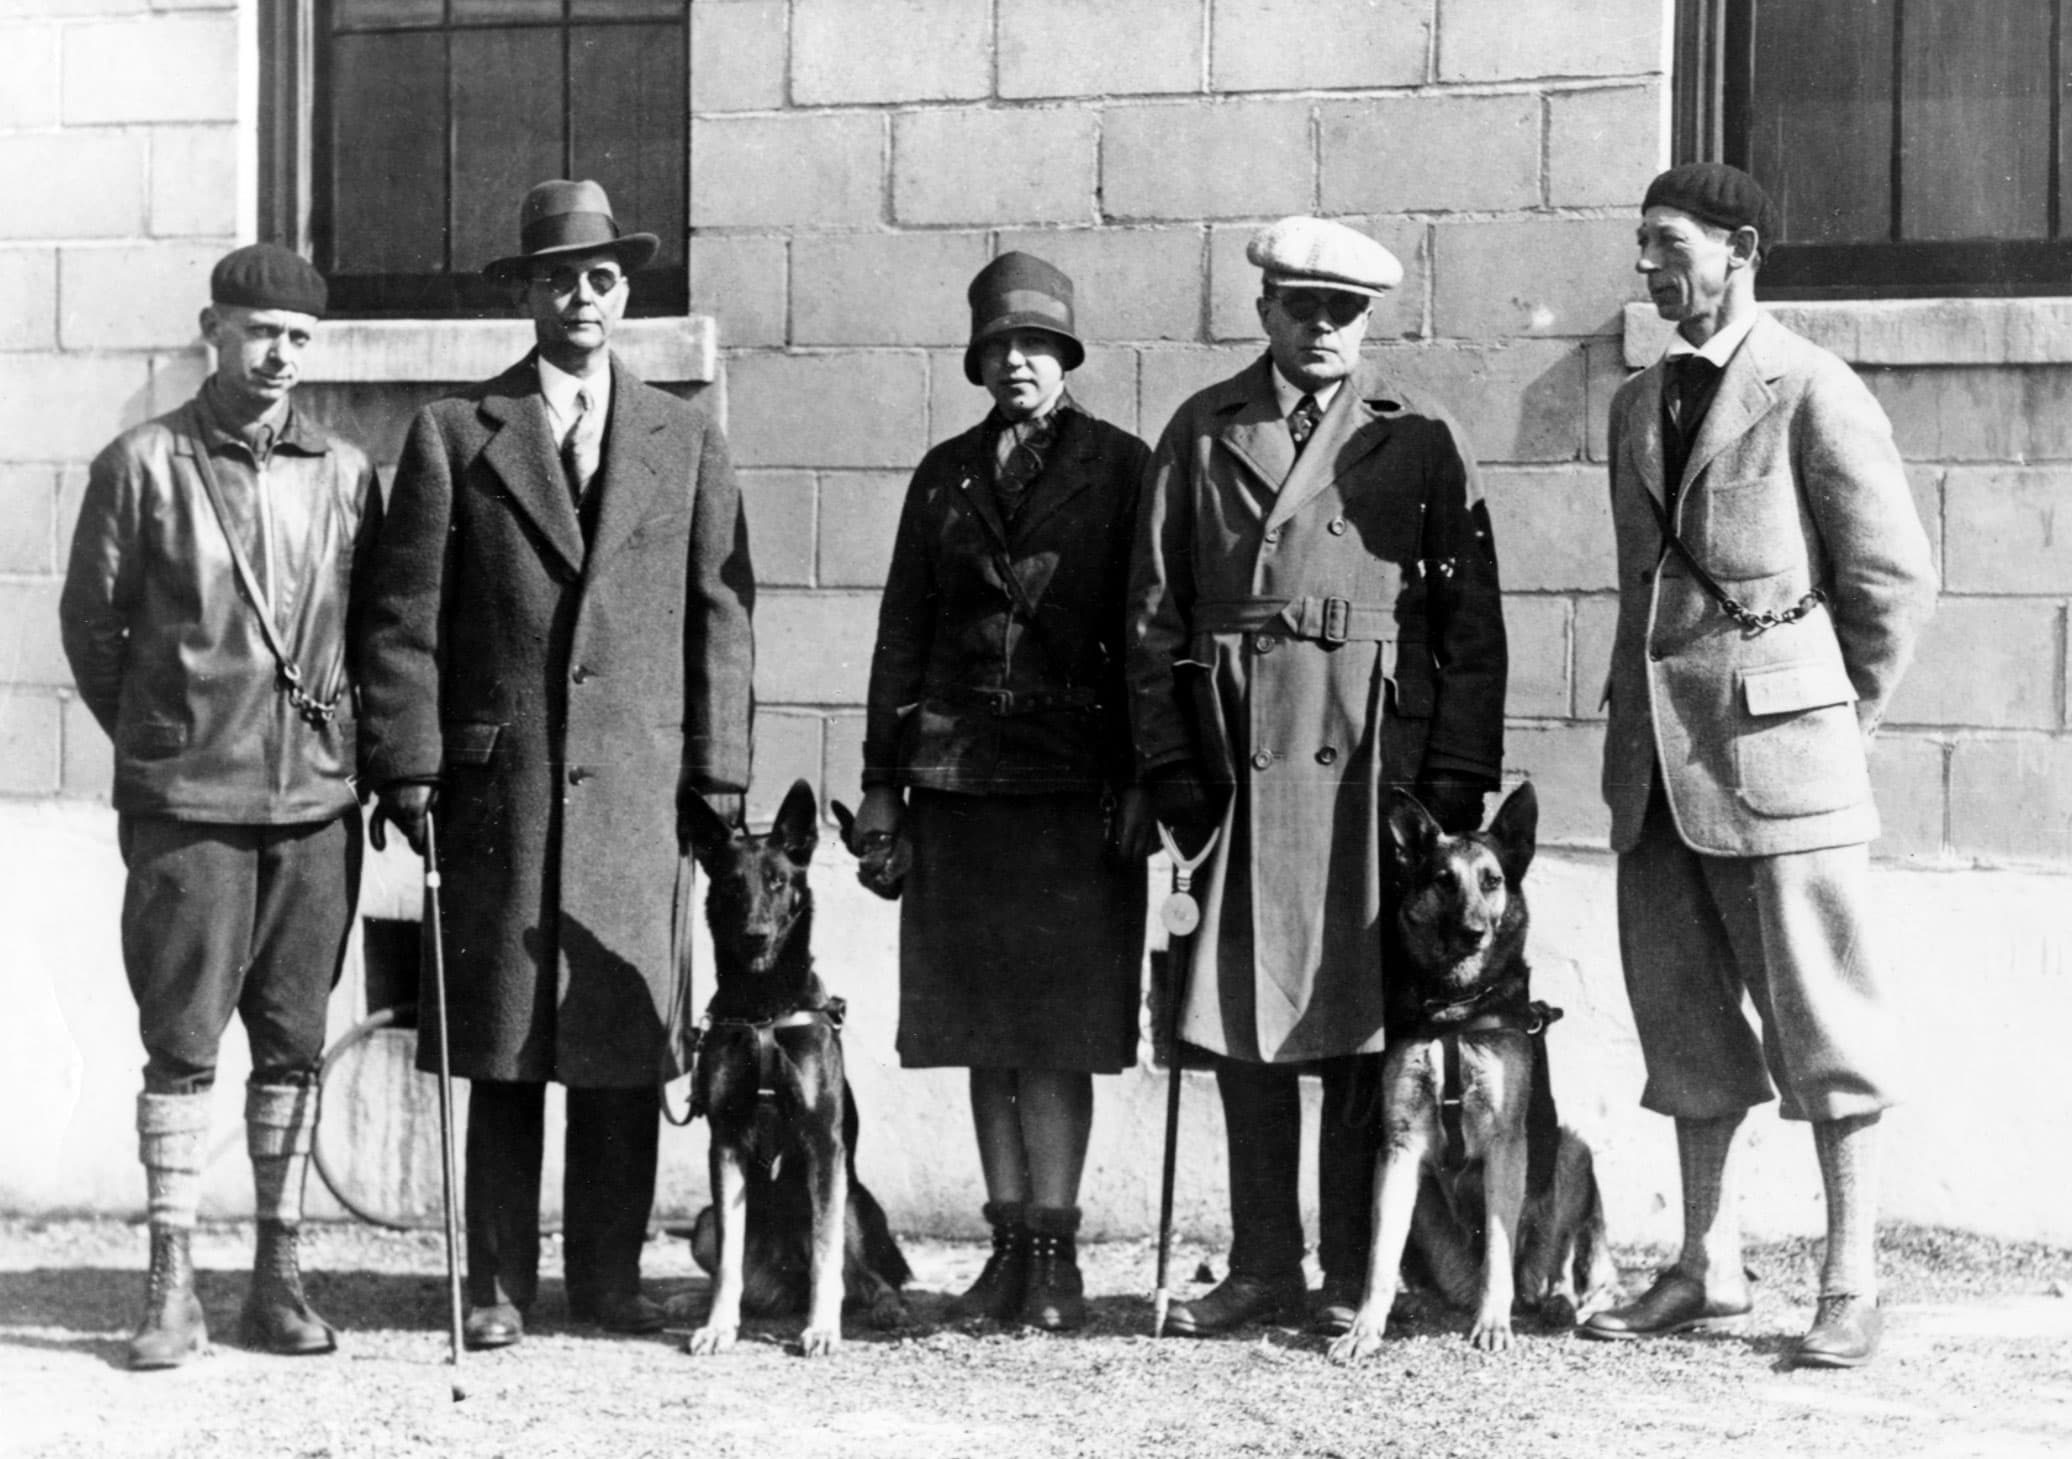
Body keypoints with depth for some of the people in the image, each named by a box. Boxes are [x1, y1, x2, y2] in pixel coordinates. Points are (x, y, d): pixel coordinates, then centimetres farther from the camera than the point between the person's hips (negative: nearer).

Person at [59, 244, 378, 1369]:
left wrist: (353, 747, 11)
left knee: (294, 1041, 6)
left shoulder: (345, 472, 7)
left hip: (316, 798, 3)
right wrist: (154, 735, 10)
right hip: (185, 802, -3)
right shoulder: (143, 465, -1)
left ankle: (278, 1277, 13)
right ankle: (172, 1287, 4)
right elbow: (89, 621, 6)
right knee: (181, 1042, -1)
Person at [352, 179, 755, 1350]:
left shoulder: (688, 440, 11)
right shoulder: (456, 434, 6)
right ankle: (501, 1283, 8)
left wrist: (719, 769, 2)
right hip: (497, 780, -1)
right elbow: (403, 614, 3)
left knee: (626, 1036, 2)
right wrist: (407, 762, -4)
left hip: (638, 786, 1)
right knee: (502, 1043, 1)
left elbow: (721, 613, 9)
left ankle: (609, 1271, 12)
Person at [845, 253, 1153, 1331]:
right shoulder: (946, 473, 14)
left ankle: (1055, 1251, -2)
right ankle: (1011, 1243, 12)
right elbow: (903, 630, 14)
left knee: (1061, 1027, -6)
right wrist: (881, 785, 7)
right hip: (957, 776, 4)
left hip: (1075, 783, -3)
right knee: (986, 1029, 5)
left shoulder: (1120, 466, 5)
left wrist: (1142, 782, -7)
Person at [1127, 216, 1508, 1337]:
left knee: (1362, 1021, -1)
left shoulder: (1419, 438, 6)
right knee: (1240, 1025, 4)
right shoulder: (1201, 433, 11)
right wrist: (1167, 762, 1)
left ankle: (1356, 1276, 7)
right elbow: (1155, 611, 9)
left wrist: (1459, 777, -4)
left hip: (1373, 756, -2)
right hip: (1239, 757, 2)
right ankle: (1262, 1266, 13)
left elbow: (1470, 620, 4)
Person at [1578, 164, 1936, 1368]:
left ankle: (1851, 1287, 3)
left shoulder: (1813, 392, -7)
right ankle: (1709, 1268, 19)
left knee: (1823, 1020, -2)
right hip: (1659, 755, 7)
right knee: (1685, 1016, 10)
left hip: (1776, 745, -7)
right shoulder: (1640, 403, 15)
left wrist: (1842, 722, 0)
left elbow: (1898, 578, -5)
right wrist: (1637, 724, 16)